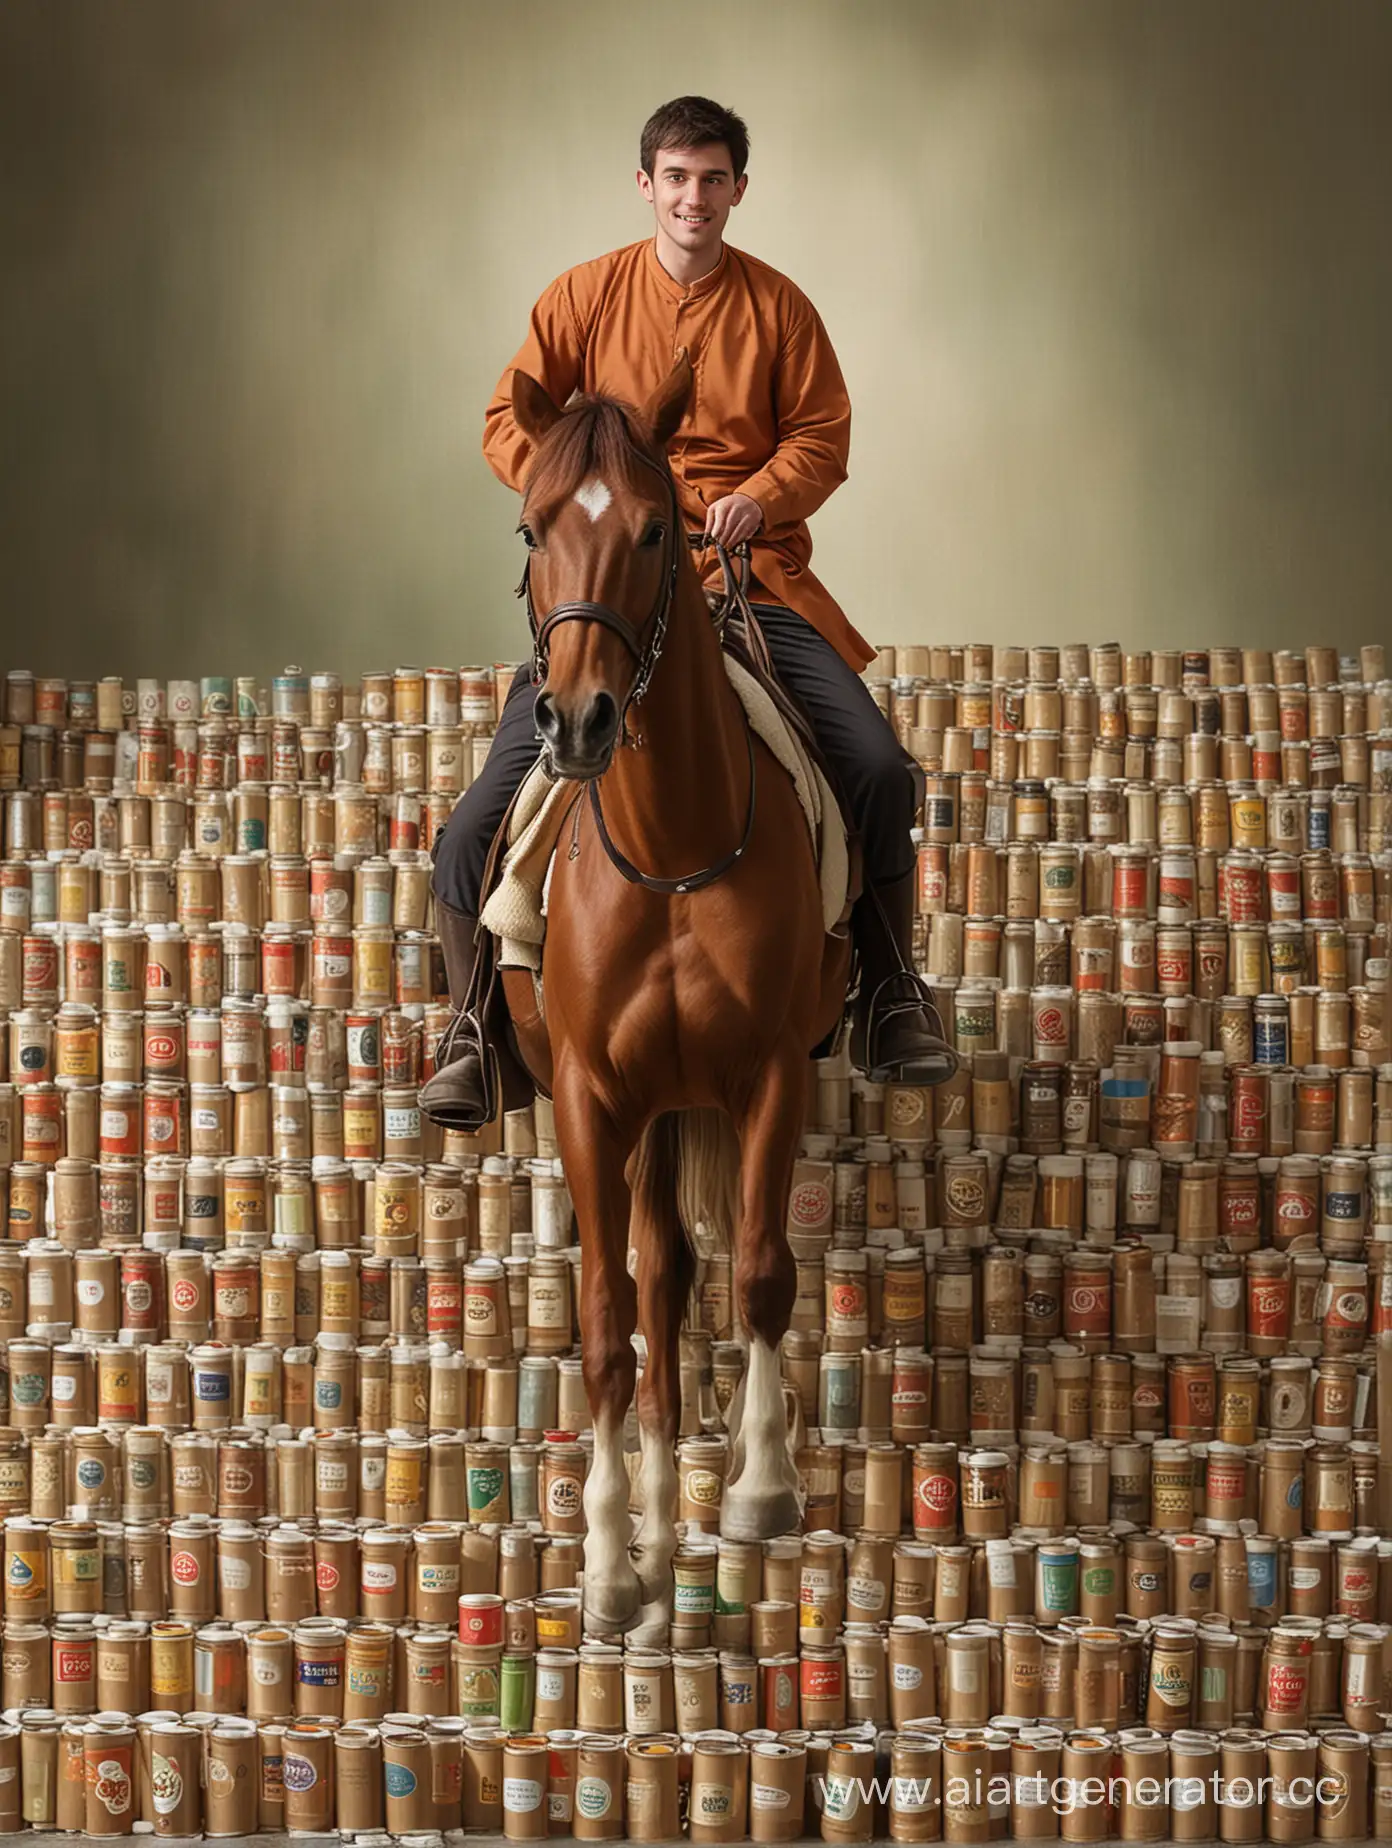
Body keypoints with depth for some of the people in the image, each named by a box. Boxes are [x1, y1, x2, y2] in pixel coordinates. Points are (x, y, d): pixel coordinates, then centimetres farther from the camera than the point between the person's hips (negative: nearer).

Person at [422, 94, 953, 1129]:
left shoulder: (777, 306, 9)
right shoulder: (587, 296, 7)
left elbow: (822, 437, 9)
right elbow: (508, 422, 8)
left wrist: (761, 495, -10)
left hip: (756, 577, 0)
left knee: (879, 772, -19)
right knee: (481, 824, -13)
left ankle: (890, 991, 3)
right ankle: (477, 1028, 7)